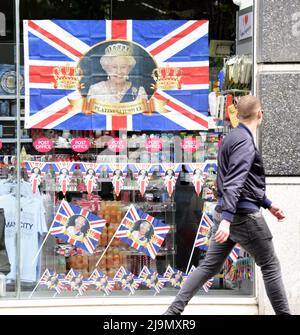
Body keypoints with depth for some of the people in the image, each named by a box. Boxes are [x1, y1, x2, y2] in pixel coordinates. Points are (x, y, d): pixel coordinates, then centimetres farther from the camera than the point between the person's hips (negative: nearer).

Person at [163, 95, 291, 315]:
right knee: (270, 266, 4)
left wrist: (269, 205, 29)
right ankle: (283, 312, 8)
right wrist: (227, 219, -32)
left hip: (226, 214, 9)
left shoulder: (232, 138, 16)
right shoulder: (245, 141, -14)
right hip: (244, 214, -9)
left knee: (210, 266, 9)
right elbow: (234, 183, -25)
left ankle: (174, 310, 4)